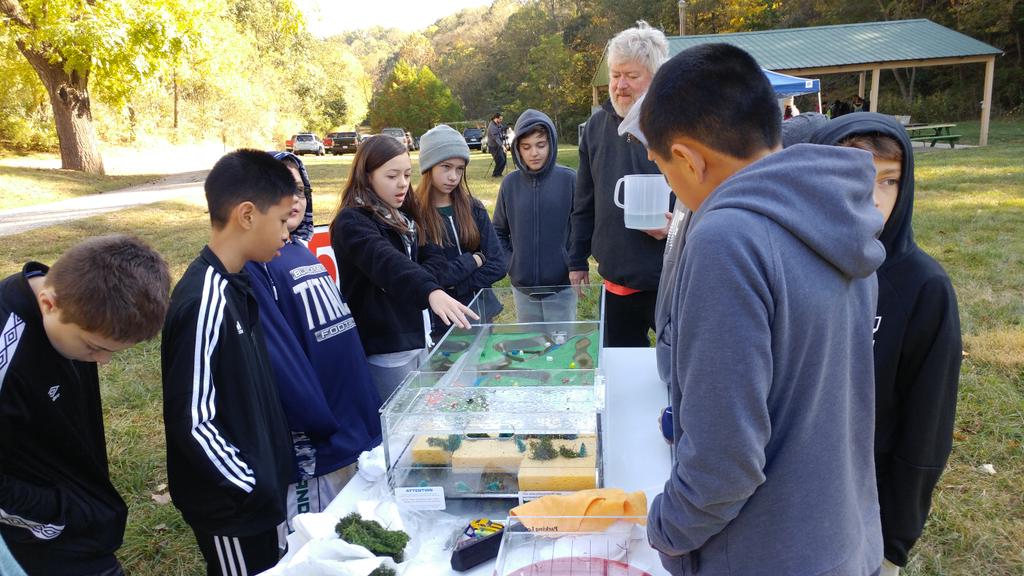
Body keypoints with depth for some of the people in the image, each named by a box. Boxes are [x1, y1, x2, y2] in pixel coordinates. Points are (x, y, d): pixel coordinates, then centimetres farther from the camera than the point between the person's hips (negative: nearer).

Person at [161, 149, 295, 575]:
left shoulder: (236, 284, 0)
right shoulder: (205, 302, -27)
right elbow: (191, 421, -25)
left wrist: (273, 469, 12)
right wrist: (254, 487, -16)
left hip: (258, 486, 8)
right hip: (230, 507, -8)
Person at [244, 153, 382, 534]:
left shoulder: (302, 251, 10)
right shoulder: (254, 263, -16)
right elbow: (278, 355, -22)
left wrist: (370, 413, 14)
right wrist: (323, 428, -18)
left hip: (356, 428, 9)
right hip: (313, 447, -9)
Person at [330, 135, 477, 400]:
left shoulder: (402, 216, 10)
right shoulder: (352, 222, -16)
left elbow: (436, 257, 5)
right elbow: (386, 262, -35)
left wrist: (421, 279, -16)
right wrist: (430, 291, -51)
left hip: (417, 338, 8)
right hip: (385, 348, -8)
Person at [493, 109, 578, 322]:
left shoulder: (569, 179, -9)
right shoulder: (510, 183, 0)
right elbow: (499, 231, 10)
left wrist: (575, 263, -5)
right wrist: (510, 264, 0)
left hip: (561, 287, -3)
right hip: (522, 288, 3)